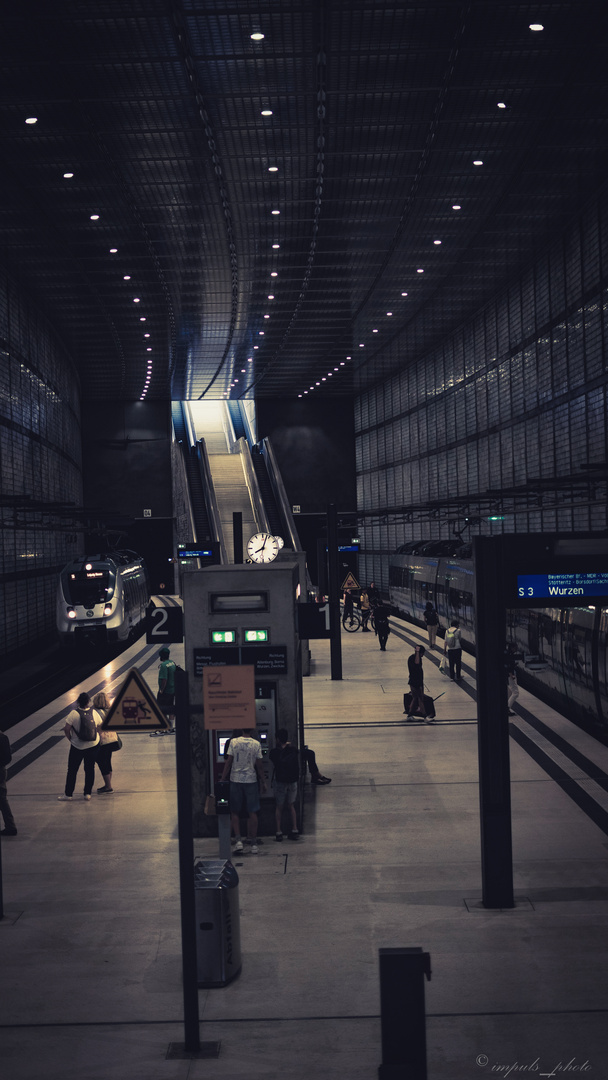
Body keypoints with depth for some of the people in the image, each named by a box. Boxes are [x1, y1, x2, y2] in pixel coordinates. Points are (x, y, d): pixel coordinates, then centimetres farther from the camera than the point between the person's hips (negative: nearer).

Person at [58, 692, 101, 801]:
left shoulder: (74, 713, -16)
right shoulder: (94, 713, -6)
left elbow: (66, 729, -15)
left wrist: (70, 739, 2)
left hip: (77, 746, -3)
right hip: (93, 745, 3)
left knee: (72, 770, 7)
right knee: (90, 769, 12)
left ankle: (68, 794, 12)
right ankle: (88, 793, 13)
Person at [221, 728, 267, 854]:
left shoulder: (233, 742, -5)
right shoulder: (256, 744, -3)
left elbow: (228, 762, -4)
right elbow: (259, 765, 0)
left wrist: (223, 779, 5)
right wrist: (263, 782, 10)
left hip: (235, 780, 0)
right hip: (251, 780, 0)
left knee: (235, 812, 10)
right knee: (252, 812, 6)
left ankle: (238, 840, 0)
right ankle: (253, 843, 8)